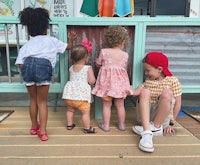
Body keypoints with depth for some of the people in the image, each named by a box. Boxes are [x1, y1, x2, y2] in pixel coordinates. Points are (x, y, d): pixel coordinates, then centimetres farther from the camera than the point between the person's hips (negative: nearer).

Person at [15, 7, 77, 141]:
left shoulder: (27, 44, 29)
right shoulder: (51, 40, 27)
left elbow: (20, 63, 14)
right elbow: (68, 47, 39)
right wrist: (71, 40, 57)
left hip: (28, 65, 3)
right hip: (43, 66, -2)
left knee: (33, 99, 20)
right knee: (42, 101, 9)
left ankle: (34, 127, 37)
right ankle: (42, 132, 6)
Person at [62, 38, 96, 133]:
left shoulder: (71, 68, 8)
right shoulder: (88, 68, -7)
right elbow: (92, 81, -11)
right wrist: (93, 79, 10)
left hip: (69, 93, 6)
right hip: (82, 94, -6)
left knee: (70, 110, 24)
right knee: (86, 112, 6)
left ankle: (69, 125, 37)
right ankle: (87, 128, 14)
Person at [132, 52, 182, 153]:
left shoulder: (173, 81, -5)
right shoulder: (148, 80, 9)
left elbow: (177, 103, -4)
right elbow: (137, 91, -4)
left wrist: (171, 122, -3)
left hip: (162, 116, -3)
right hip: (146, 114, 3)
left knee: (167, 93, -27)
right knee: (145, 92, -25)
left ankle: (156, 127, -18)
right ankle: (147, 133, -36)